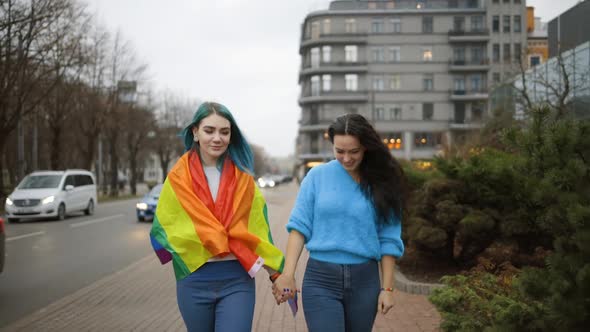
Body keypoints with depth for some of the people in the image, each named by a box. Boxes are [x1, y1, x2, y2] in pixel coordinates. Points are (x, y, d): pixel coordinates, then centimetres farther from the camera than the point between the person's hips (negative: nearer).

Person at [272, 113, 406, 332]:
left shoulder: (381, 183, 3)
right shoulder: (318, 176, 0)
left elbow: (388, 239, 4)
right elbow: (299, 226, -1)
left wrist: (387, 287, 1)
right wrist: (288, 274, -10)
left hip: (364, 280, 2)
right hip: (321, 279, -2)